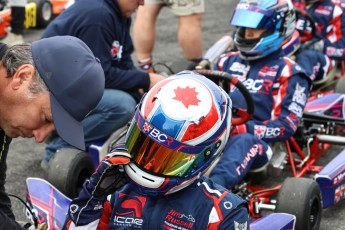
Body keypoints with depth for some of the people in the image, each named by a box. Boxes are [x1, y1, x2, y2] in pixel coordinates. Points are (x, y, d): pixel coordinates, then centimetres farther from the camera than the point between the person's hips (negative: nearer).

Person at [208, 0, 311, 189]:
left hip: (255, 141, -4)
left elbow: (286, 126, -1)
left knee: (243, 142, -39)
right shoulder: (228, 61, 25)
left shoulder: (288, 73, 9)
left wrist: (244, 129, -16)